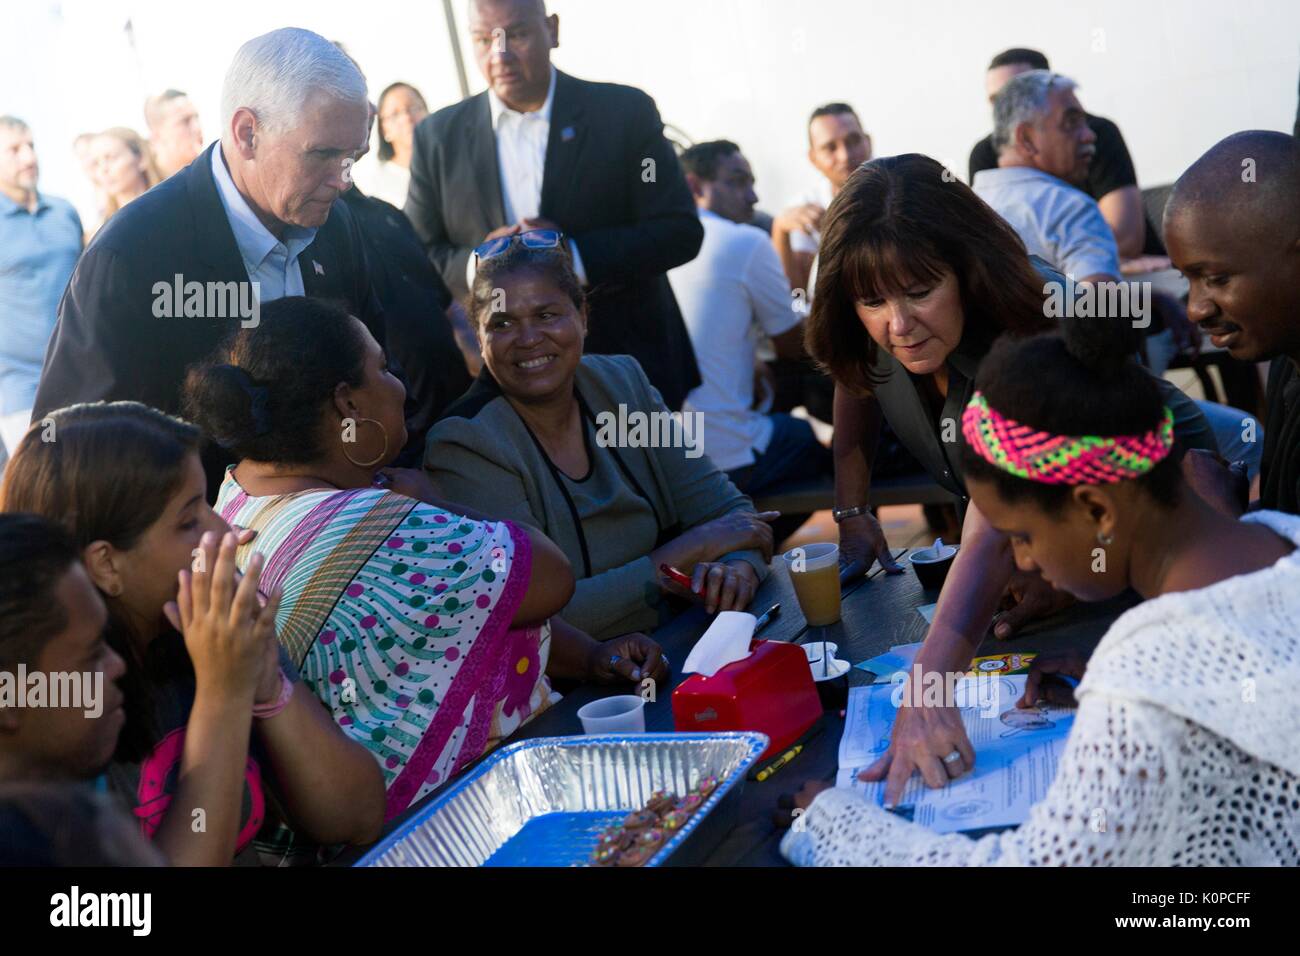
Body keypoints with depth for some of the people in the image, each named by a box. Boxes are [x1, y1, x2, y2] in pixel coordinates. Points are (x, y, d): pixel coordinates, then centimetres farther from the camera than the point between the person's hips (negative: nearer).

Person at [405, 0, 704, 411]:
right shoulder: (437, 137, 3)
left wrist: (576, 257, -21)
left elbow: (680, 231, -7)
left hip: (626, 366, -1)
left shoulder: (625, 112, -4)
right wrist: (477, 264, -17)